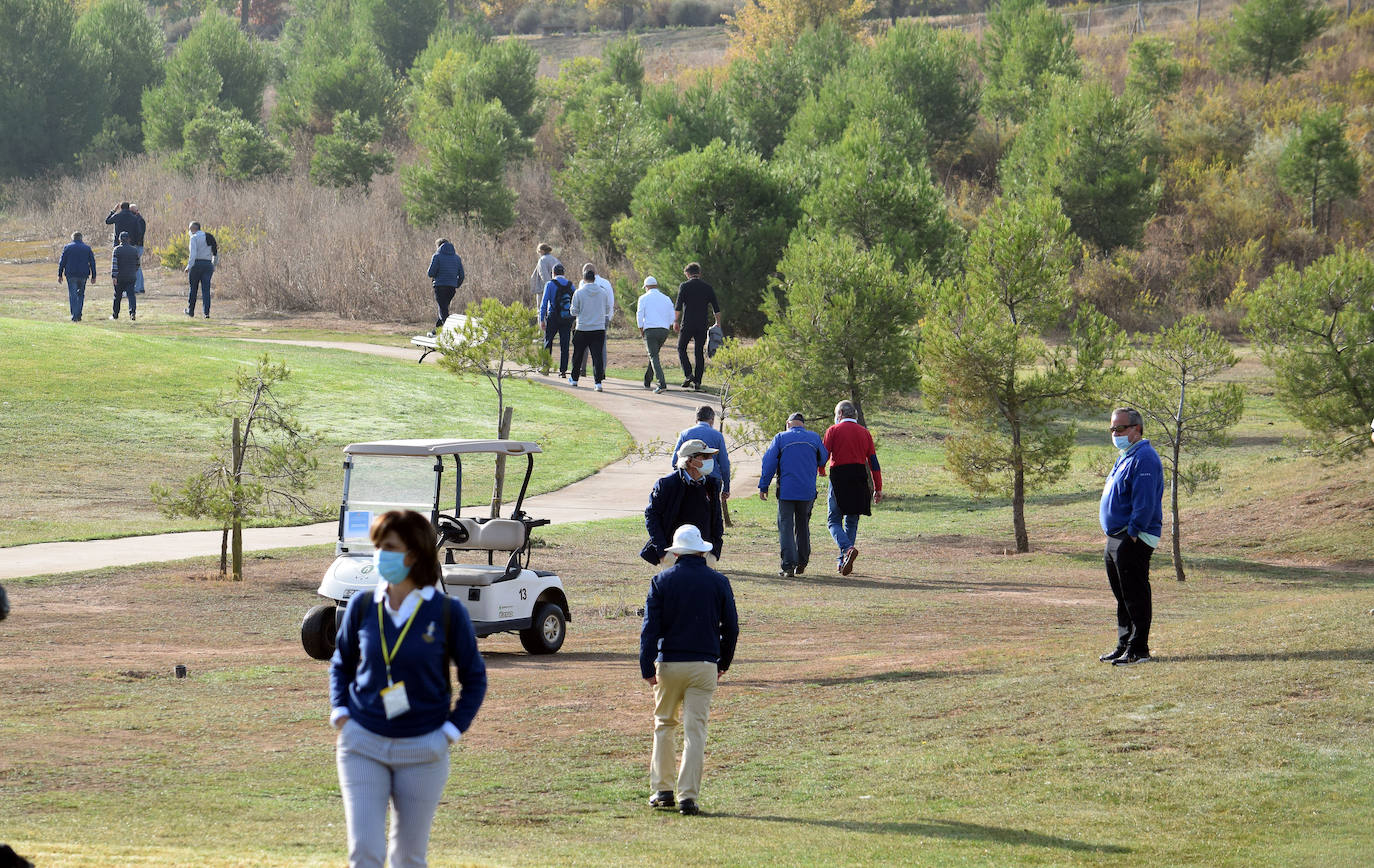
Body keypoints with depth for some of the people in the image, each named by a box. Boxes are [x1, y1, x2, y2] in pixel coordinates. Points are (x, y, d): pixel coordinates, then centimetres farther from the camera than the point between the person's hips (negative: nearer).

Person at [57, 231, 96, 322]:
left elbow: (62, 262, 0)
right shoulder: (87, 248, 6)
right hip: (83, 275, 2)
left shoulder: (67, 247, 1)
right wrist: (93, 276, 11)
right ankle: (79, 315, 13)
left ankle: (74, 316, -10)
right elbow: (92, 263, 7)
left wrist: (60, 275, 5)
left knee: (73, 295, -1)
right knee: (81, 294, 16)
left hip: (71, 275, -2)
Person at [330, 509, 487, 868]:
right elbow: (341, 663, 16)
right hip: (363, 746, 1)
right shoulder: (362, 606, -1)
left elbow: (474, 677, 4)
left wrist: (451, 730, -4)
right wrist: (340, 713, 3)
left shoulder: (447, 612, -7)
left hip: (423, 751, -1)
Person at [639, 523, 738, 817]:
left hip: (668, 663, 0)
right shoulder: (718, 582, 2)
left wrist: (647, 668, -6)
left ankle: (662, 790, 16)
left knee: (664, 726, 16)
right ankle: (688, 796, -8)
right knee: (695, 731, -1)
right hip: (704, 665, 0)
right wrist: (724, 663, 18)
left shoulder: (662, 581, 0)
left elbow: (650, 627, -6)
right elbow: (731, 627, 5)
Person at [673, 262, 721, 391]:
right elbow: (716, 308, 5)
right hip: (702, 325, 3)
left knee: (681, 348, 11)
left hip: (688, 324, -3)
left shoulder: (684, 286, -3)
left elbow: (678, 306, -10)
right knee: (699, 352, 8)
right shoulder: (707, 287, 6)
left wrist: (676, 321, -3)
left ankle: (688, 374, -7)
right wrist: (718, 323, 11)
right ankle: (697, 381, 4)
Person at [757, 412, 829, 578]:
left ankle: (788, 565, -14)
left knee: (785, 527, -3)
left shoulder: (780, 438, 0)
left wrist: (763, 486, 1)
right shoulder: (814, 438, 5)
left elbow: (769, 463, -4)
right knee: (803, 526, 17)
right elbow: (823, 459, 18)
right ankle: (802, 563, 23)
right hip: (808, 490, 3)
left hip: (786, 490, -3)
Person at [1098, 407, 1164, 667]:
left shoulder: (1144, 458, -15)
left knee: (1135, 596, -7)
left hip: (1133, 540, -11)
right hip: (1116, 539, 11)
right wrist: (1116, 537, 18)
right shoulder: (1125, 458, 19)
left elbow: (1145, 500, -22)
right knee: (1123, 596, 16)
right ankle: (1124, 646, 23)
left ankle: (1138, 649, -4)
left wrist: (1132, 533, -23)